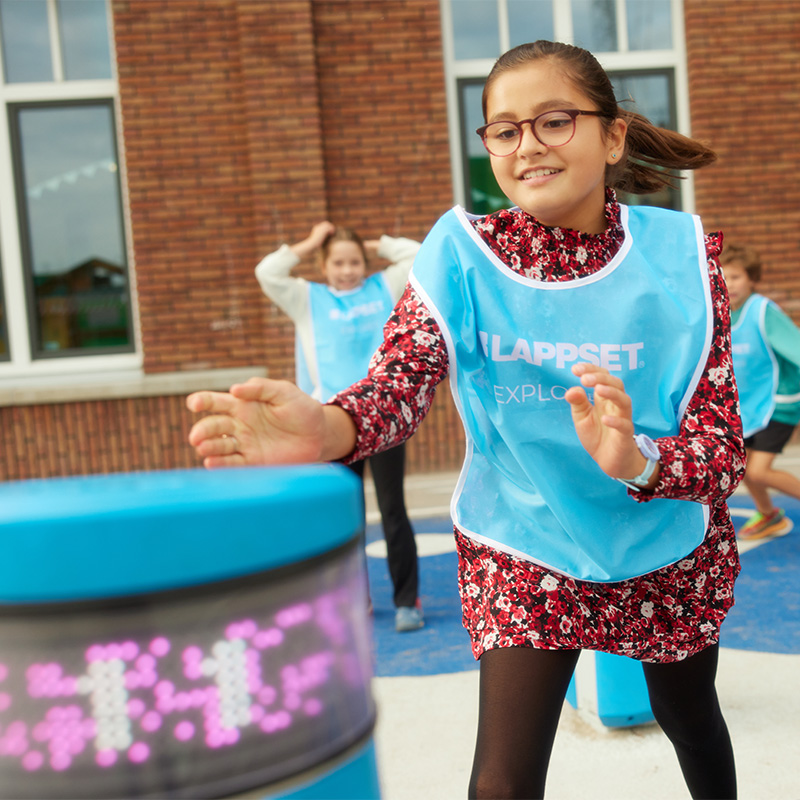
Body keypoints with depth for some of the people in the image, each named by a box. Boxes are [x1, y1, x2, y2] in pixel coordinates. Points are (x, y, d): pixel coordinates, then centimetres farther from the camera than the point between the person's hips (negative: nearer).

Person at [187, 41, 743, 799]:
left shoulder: (678, 255, -19)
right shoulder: (462, 253, -18)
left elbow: (722, 442, -22)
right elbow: (399, 378, -30)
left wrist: (636, 460, -44)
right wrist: (326, 429, -54)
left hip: (668, 546, 2)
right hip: (521, 548, -1)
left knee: (690, 719, 26)